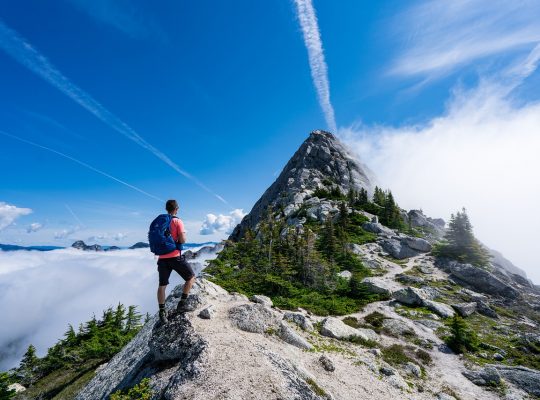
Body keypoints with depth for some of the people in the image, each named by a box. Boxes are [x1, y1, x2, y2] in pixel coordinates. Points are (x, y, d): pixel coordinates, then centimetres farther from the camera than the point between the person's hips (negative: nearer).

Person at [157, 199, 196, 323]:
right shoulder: (178, 221, -9)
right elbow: (182, 240, -15)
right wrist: (178, 240, 6)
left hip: (162, 258, 6)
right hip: (175, 256, -6)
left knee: (162, 285, 15)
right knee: (191, 277, 11)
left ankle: (162, 312, 17)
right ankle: (182, 303, 6)